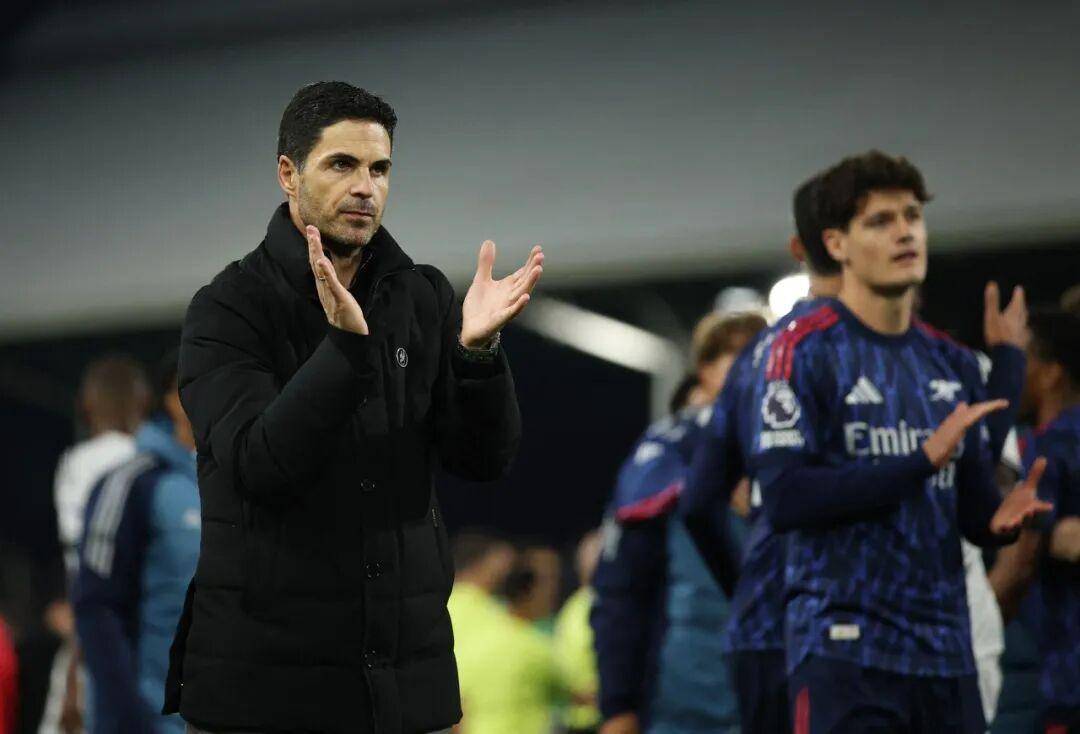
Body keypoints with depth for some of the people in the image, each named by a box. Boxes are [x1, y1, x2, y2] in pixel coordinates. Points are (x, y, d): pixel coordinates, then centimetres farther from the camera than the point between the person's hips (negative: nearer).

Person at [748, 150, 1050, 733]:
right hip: (844, 650, -6)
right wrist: (922, 460, -18)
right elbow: (783, 498, -15)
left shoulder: (952, 363, 16)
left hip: (945, 651, 6)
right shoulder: (804, 351, -4)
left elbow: (971, 509, 17)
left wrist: (1001, 518, -7)